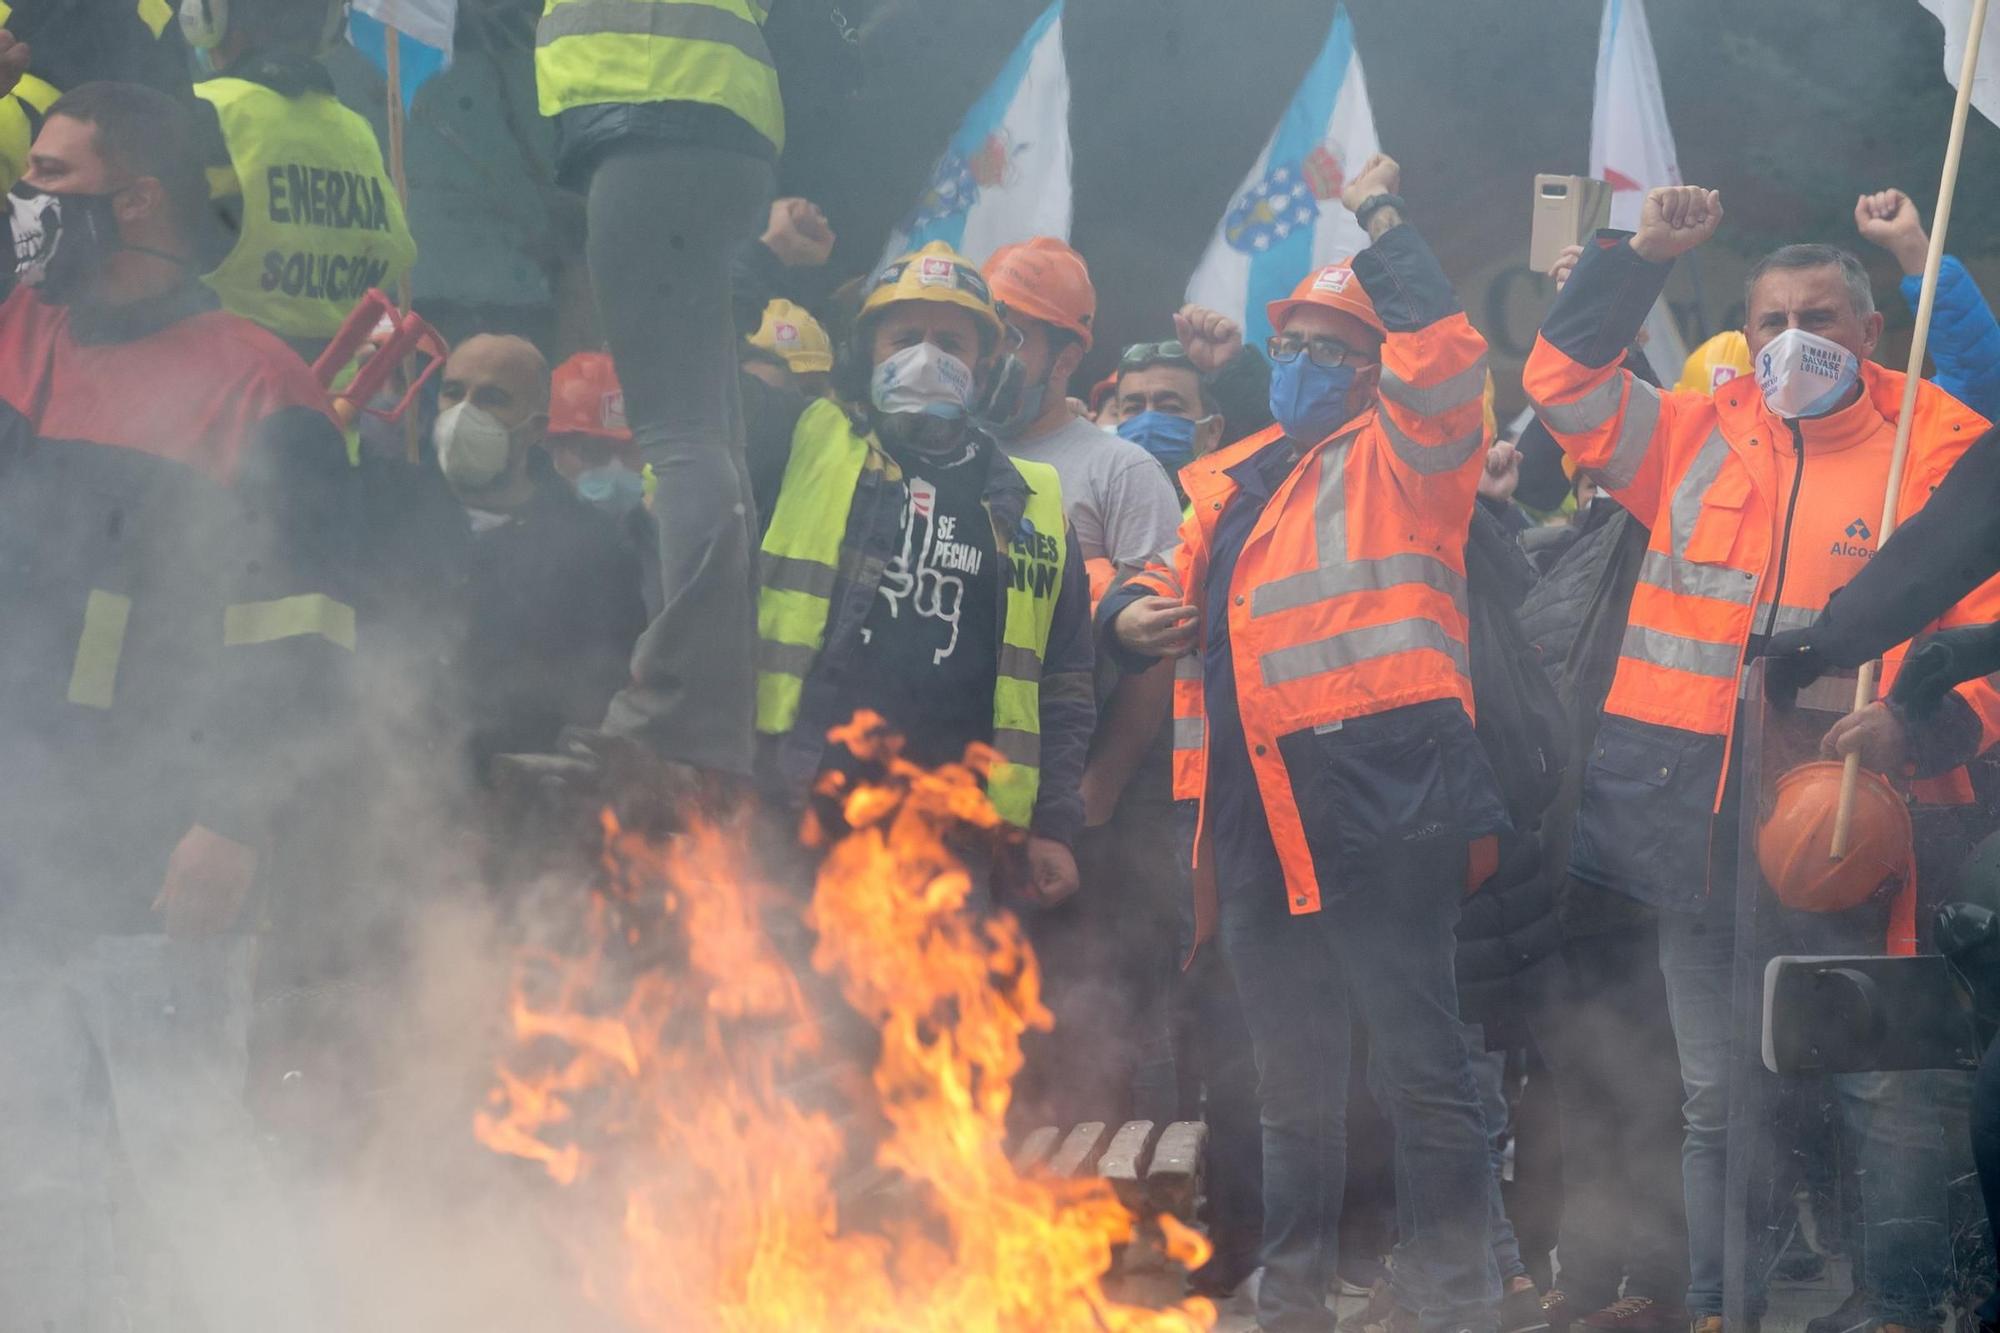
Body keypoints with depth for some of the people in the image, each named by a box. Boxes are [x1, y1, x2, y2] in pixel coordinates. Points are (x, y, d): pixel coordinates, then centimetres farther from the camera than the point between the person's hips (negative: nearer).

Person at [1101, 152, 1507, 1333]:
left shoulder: (1401, 457, 2)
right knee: (1291, 1074, 15)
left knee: (1422, 1057, -5)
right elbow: (1174, 581, 32)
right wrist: (1132, 609, 9)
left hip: (1379, 792, -7)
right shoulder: (1231, 480, 21)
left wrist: (1385, 229, -11)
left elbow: (1446, 357, -16)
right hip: (1259, 811, 7)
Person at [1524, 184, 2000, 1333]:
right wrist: (1643, 256, 2)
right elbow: (1564, 378, 11)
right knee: (1718, 1097, 12)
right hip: (1693, 812, 4)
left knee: (1885, 1086, -6)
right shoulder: (1700, 438, 9)